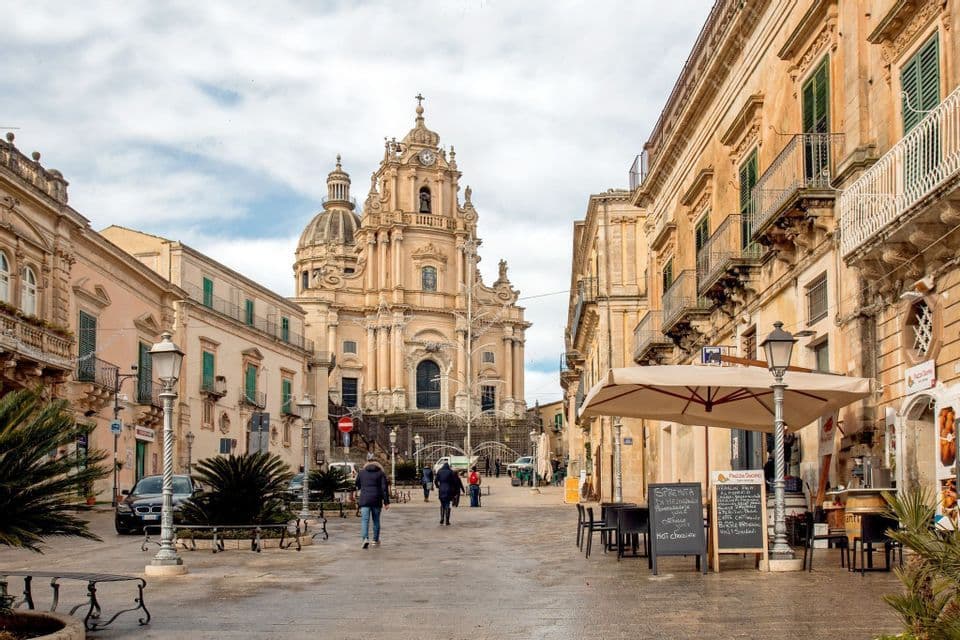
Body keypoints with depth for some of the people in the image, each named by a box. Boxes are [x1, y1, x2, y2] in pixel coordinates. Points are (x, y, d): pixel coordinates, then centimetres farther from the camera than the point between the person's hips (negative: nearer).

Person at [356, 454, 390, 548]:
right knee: (376, 520, 14)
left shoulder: (361, 472, 5)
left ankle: (365, 538, -25)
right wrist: (386, 502, -2)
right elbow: (384, 488, -3)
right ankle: (376, 540, 22)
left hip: (364, 499, 0)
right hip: (376, 500, 0)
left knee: (364, 520, -5)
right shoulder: (381, 473, 1)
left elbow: (357, 486, 16)